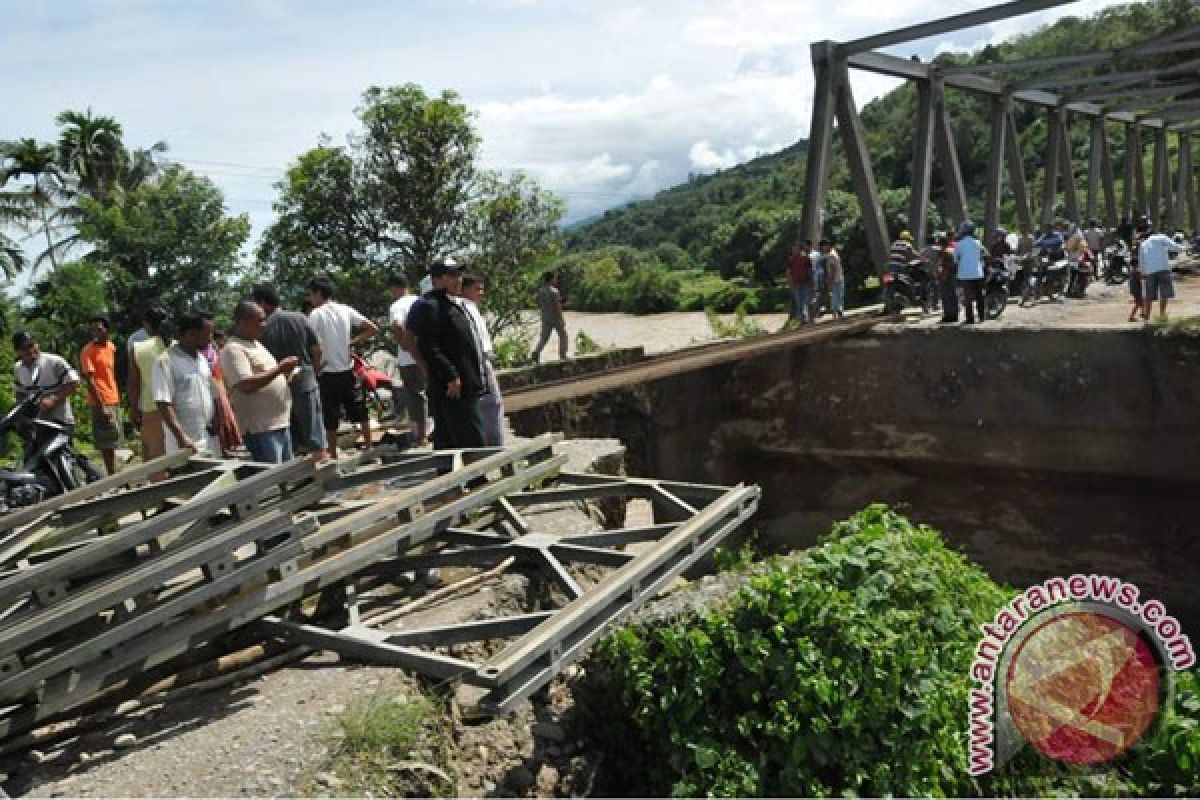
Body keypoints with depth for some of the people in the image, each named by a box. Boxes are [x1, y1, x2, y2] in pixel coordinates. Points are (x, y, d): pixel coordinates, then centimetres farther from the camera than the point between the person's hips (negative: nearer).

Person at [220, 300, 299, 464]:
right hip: (260, 429, -9)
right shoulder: (233, 350, -12)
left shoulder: (256, 344, 17)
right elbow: (246, 385, -24)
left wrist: (286, 371, 6)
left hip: (280, 423, 9)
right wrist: (279, 368, -20)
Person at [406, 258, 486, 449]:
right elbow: (427, 347, -20)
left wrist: (479, 378, 22)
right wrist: (450, 376, -23)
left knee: (446, 442, 14)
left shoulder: (455, 304, 21)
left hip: (468, 388, 10)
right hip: (453, 390, -10)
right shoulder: (427, 306, -11)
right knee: (472, 443, -11)